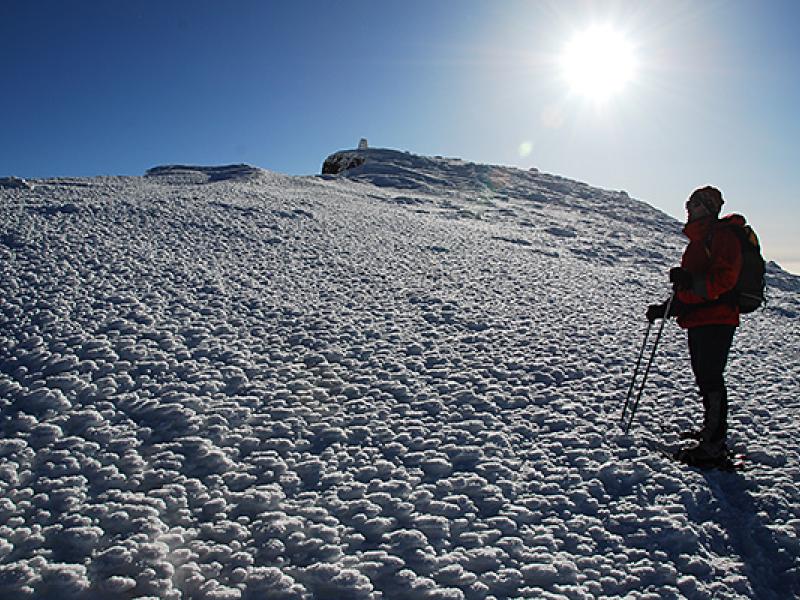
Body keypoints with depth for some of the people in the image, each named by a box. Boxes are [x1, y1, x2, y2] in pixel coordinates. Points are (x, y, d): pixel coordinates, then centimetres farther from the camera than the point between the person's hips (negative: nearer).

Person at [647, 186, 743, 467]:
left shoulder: (722, 235, -7)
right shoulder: (697, 241, 24)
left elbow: (725, 277, -21)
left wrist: (692, 281, -35)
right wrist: (665, 308, 19)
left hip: (717, 320, -10)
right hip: (698, 320, 10)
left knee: (710, 378, -11)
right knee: (704, 377, 16)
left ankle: (714, 446, -7)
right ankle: (712, 431, 28)